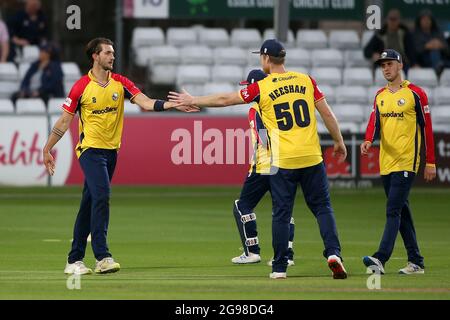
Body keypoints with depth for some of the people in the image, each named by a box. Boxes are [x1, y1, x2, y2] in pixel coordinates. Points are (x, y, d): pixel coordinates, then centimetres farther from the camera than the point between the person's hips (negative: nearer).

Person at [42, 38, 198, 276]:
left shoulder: (120, 83, 4)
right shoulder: (82, 86, -6)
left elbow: (146, 103, -5)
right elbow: (64, 120, 1)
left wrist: (173, 104, -21)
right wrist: (47, 150, 1)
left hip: (111, 151, 5)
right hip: (90, 149, -5)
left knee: (89, 204, 9)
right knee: (101, 195, -20)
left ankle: (74, 260, 13)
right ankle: (102, 257, -21)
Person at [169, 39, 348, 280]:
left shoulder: (261, 88, -2)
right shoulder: (305, 80, 5)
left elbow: (225, 99, 5)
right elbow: (327, 113, 7)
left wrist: (193, 101, 17)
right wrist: (339, 142, 19)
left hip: (282, 161, -2)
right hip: (311, 157, 2)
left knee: (281, 213, 5)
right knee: (322, 207, 8)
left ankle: (279, 267, 8)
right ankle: (333, 253, -9)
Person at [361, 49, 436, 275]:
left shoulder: (415, 94, -3)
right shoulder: (380, 96, 15)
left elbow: (427, 128, -2)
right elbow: (375, 122, 2)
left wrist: (430, 162, -3)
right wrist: (368, 141, -21)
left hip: (406, 163, -7)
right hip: (386, 163, 7)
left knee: (393, 210, -16)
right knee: (402, 211, 11)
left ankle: (380, 259, -26)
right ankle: (416, 262, 17)